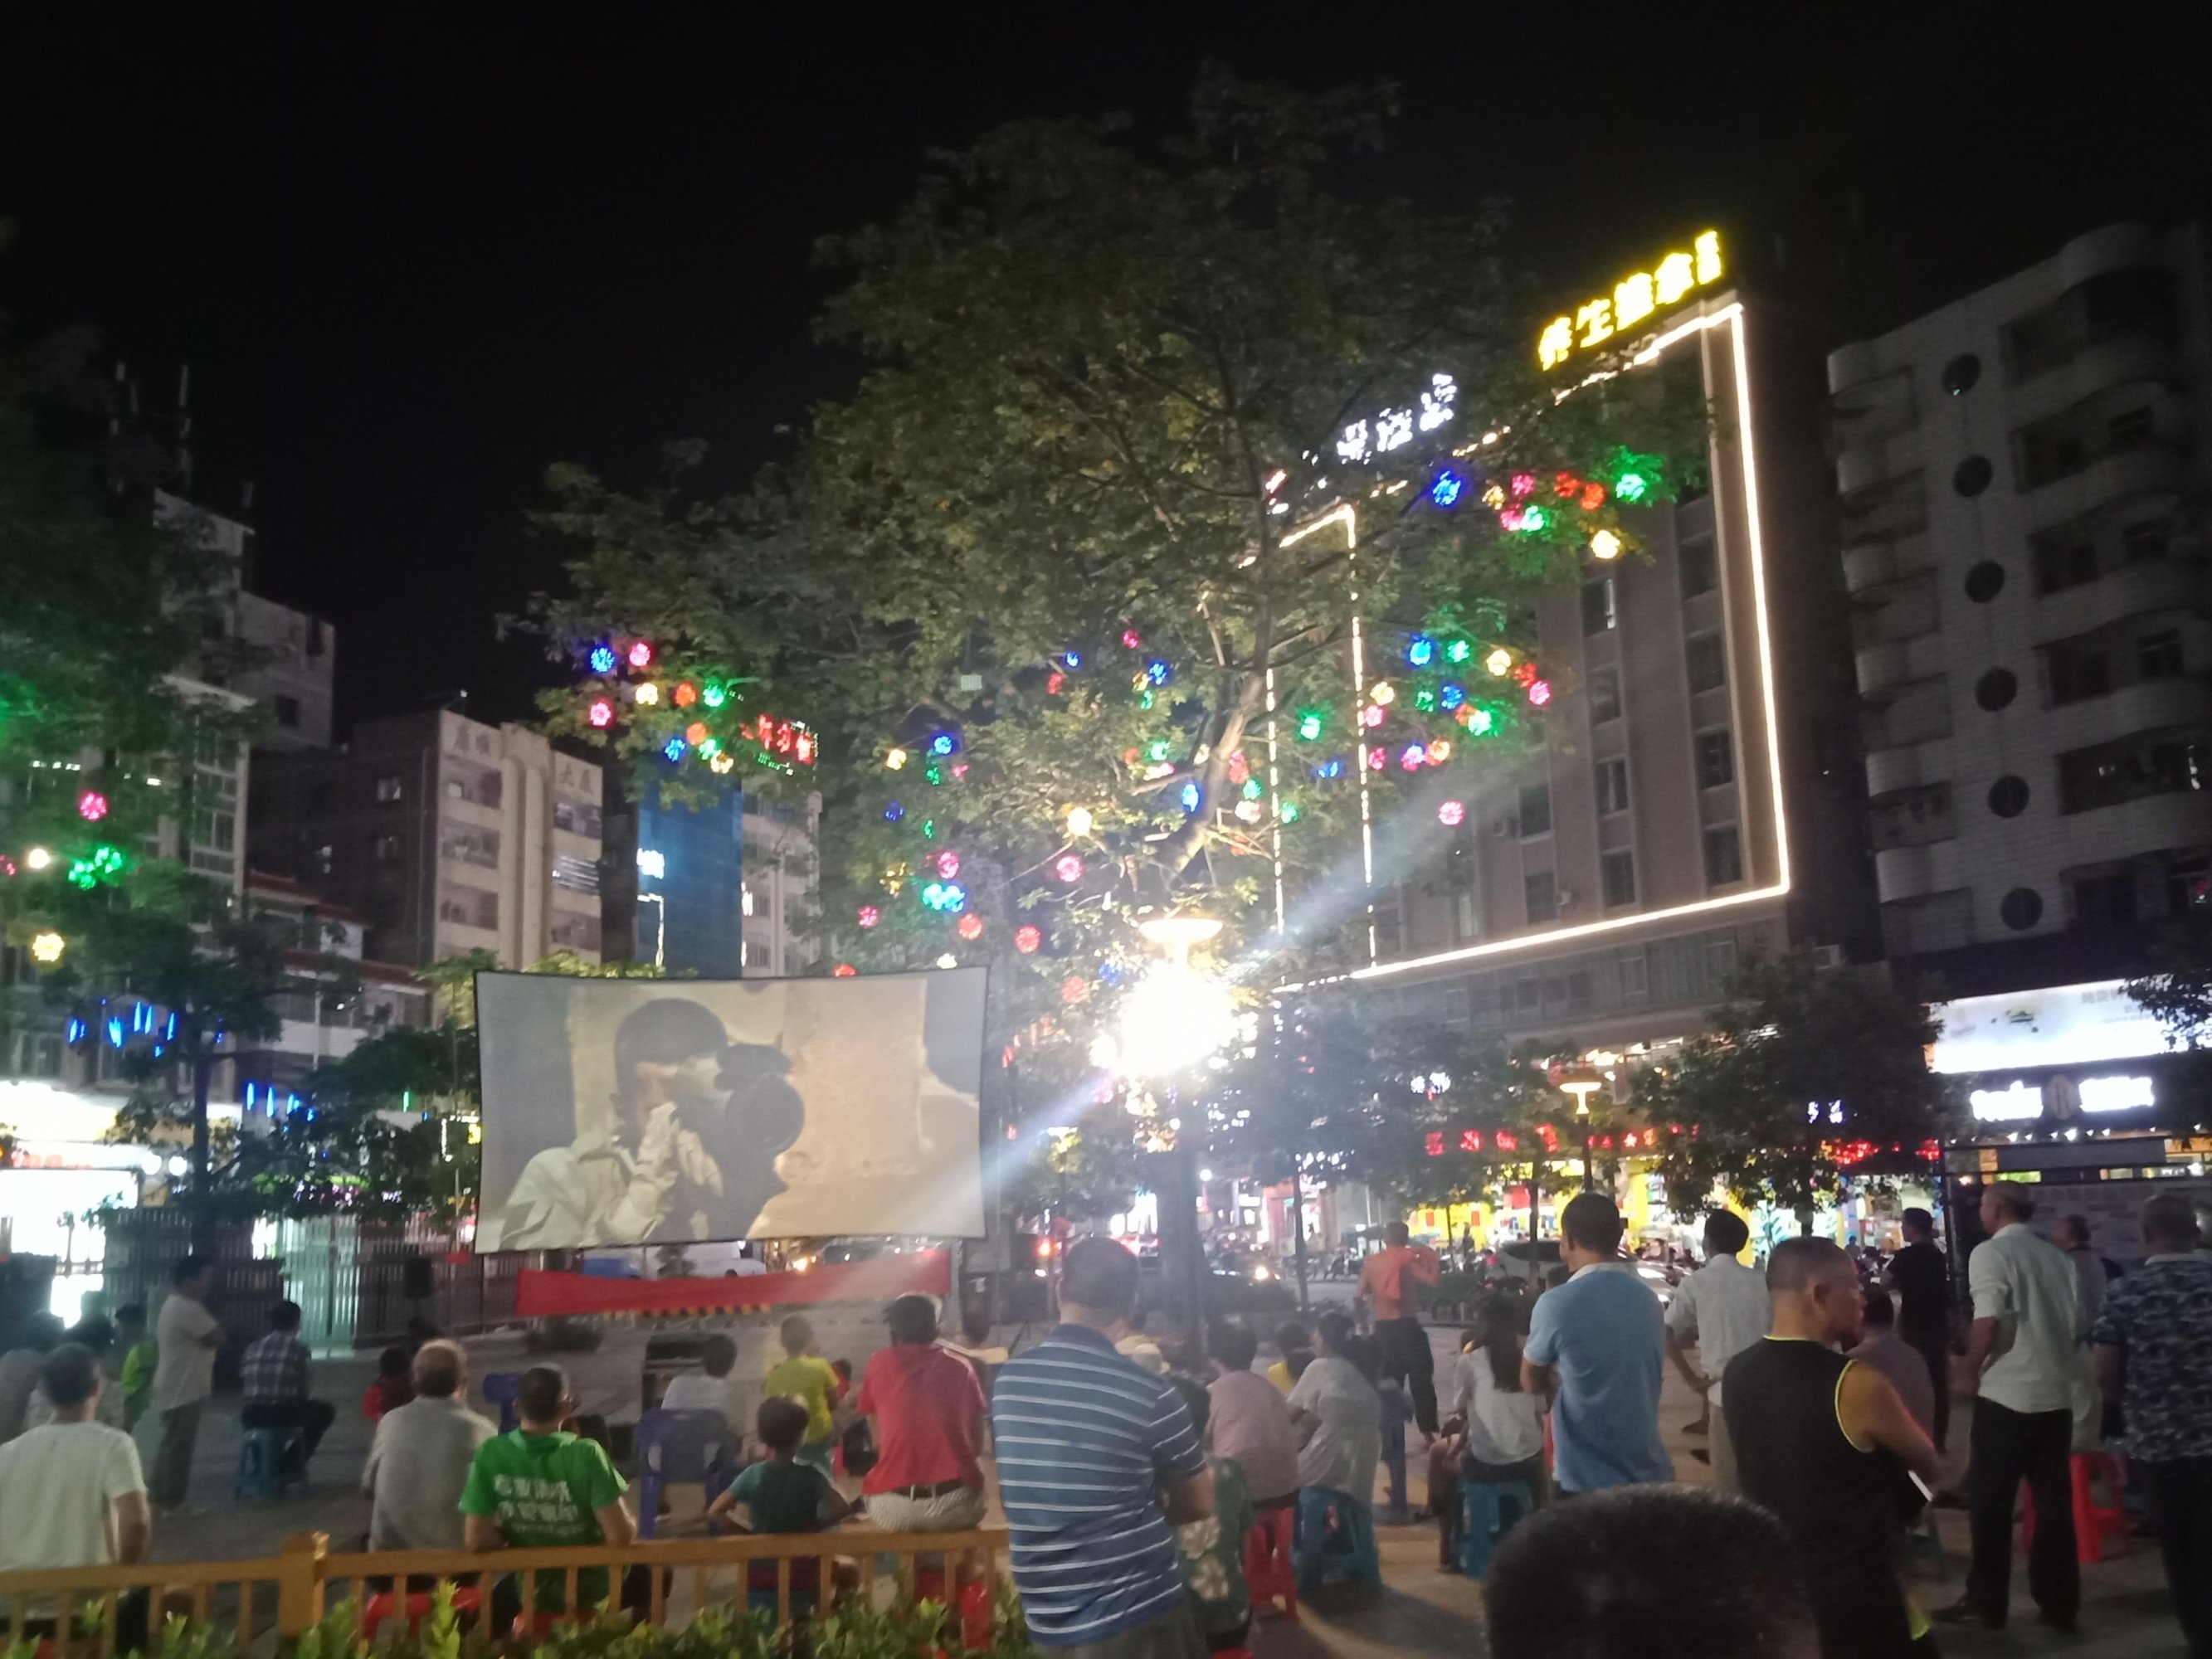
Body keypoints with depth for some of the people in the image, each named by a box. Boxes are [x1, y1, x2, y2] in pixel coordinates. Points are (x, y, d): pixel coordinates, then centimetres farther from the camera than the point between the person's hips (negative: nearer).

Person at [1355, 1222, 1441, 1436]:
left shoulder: (1370, 1262, 5)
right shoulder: (1407, 1259, -9)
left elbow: (1361, 1294, 8)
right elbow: (1433, 1279, -20)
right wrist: (1430, 1255, -8)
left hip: (1382, 1327, 5)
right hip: (1406, 1325, -5)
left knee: (1388, 1381, 15)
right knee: (1421, 1380, 2)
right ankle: (1429, 1433, 0)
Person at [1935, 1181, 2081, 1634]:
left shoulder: (1990, 1252, -10)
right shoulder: (2057, 1257, 8)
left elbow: (1987, 1323, -18)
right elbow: (2077, 1325, 12)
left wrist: (1971, 1367, -3)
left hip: (2006, 1394, -6)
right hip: (2057, 1394, 6)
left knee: (1990, 1502, 4)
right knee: (2055, 1501, 11)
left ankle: (1986, 1603, 9)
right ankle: (2059, 1603, 16)